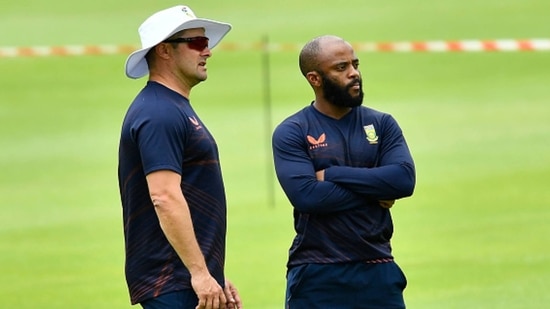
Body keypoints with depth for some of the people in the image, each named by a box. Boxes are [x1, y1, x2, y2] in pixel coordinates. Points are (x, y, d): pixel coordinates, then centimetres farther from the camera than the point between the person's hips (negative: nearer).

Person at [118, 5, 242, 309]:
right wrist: (200, 272, -24)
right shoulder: (159, 113, -13)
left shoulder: (177, 109, 20)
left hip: (196, 280, 10)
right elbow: (164, 198, -22)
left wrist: (217, 276, 23)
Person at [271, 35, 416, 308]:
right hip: (317, 276, -3)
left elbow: (404, 179, -8)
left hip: (378, 272, 3)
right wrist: (373, 192, -8)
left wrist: (332, 175, -11)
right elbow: (307, 195, -16)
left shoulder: (381, 124, 9)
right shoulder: (291, 133, -2)